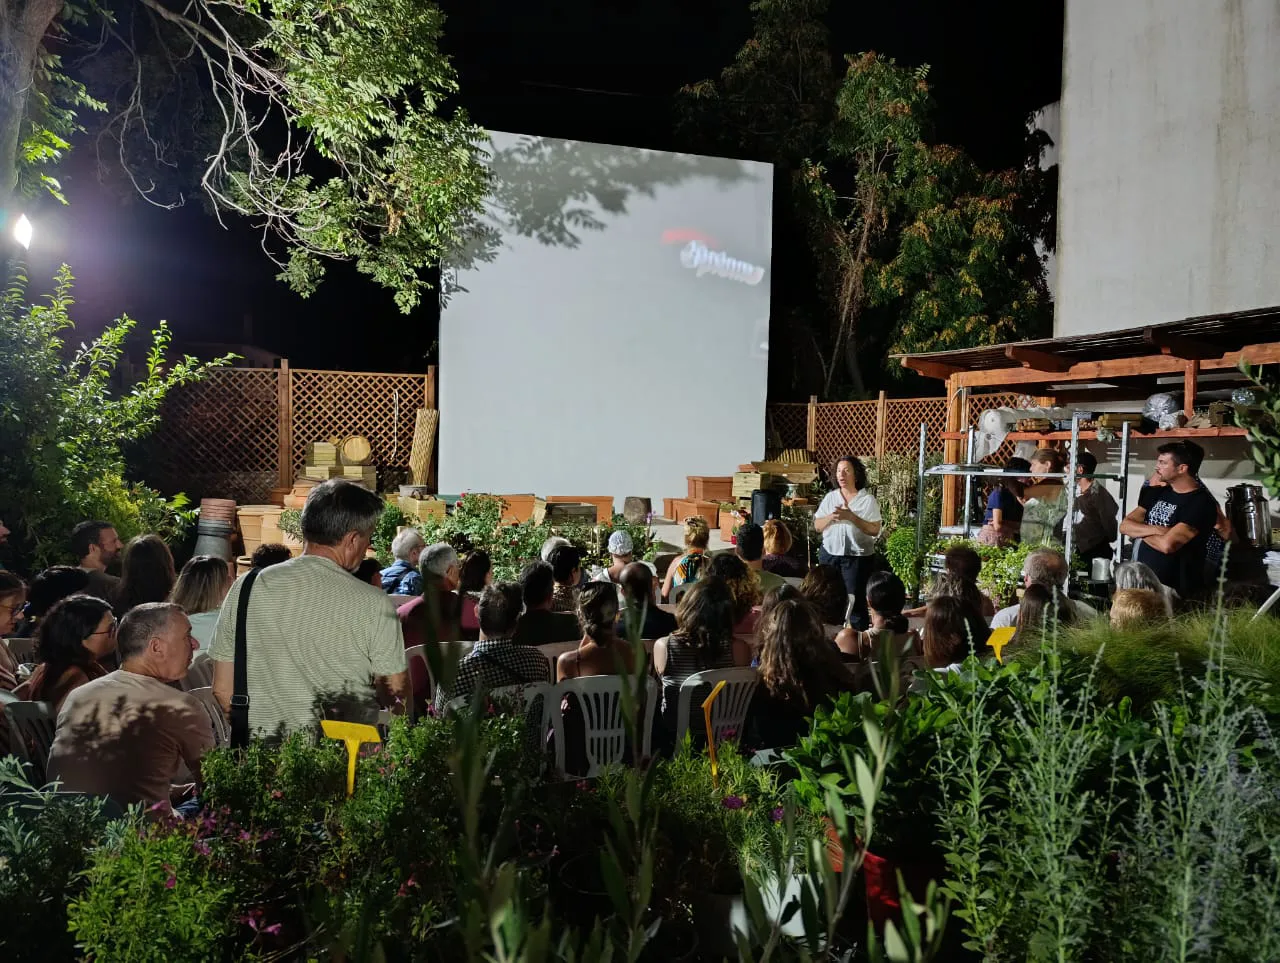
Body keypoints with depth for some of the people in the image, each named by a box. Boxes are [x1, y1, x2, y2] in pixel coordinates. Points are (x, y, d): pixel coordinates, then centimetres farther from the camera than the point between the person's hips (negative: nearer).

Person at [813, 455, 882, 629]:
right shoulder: (830, 497, 8)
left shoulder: (868, 500, -4)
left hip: (858, 557, -4)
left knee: (856, 601, -3)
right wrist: (831, 517, -13)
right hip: (829, 555, 4)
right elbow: (817, 525, 6)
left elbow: (875, 531, -11)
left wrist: (851, 517, -20)